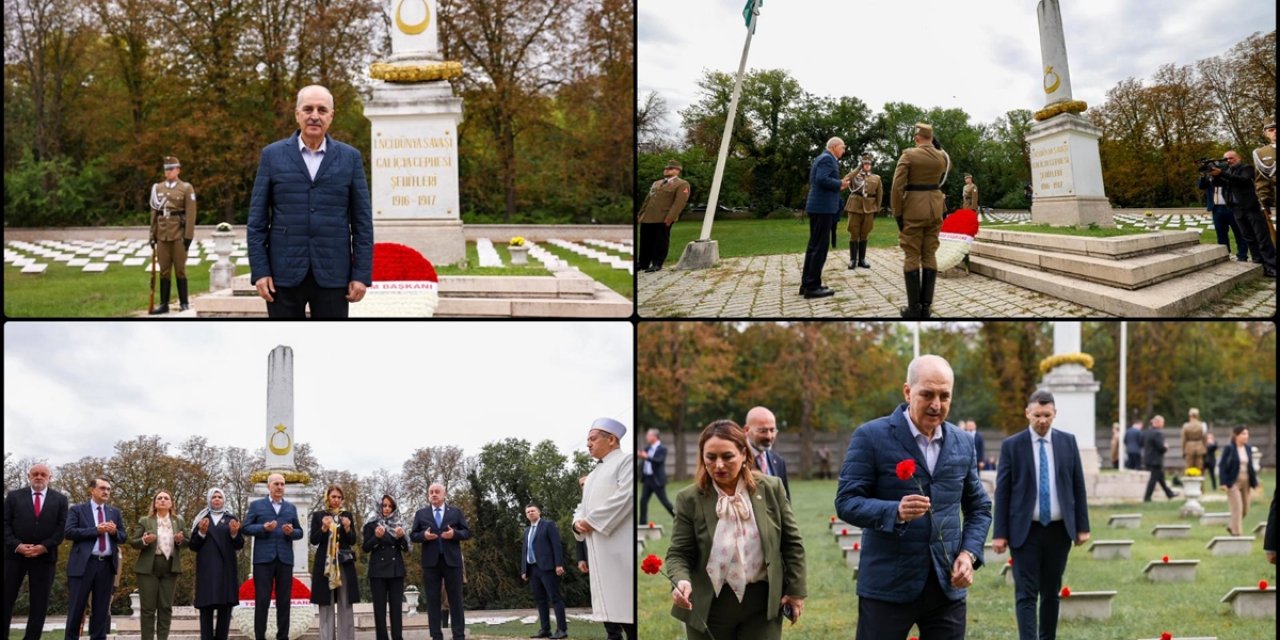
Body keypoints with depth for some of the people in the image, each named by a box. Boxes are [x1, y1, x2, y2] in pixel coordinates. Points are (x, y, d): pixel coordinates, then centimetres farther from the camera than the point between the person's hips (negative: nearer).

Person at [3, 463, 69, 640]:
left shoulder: (60, 500, 8)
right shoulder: (14, 496, 8)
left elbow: (61, 528, 1)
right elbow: (5, 524, 2)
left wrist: (44, 547, -12)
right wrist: (17, 545, -13)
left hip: (44, 556, 0)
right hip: (14, 554, 0)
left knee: (39, 603, 0)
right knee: (5, 599, -2)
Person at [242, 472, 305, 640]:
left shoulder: (291, 508, 17)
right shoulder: (256, 505, 8)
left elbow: (299, 532, 15)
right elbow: (246, 527, 1)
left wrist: (291, 532, -8)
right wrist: (263, 528, -15)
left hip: (285, 559, 3)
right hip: (263, 558, -3)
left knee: (284, 601, 3)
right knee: (262, 600, -4)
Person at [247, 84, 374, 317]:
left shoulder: (350, 158, 7)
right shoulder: (273, 155, 5)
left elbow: (362, 221, 5)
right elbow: (257, 220, 3)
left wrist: (361, 274, -3)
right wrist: (260, 271, -5)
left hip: (332, 274, 0)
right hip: (285, 273, 0)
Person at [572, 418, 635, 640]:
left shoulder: (626, 461, -2)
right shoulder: (593, 475, 25)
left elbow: (624, 496, -15)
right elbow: (583, 506, 24)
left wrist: (592, 521, -13)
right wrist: (578, 522, -1)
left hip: (620, 545, -9)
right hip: (598, 549, 9)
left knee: (625, 603, -12)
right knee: (607, 601, 5)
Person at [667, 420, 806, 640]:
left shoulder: (771, 489, -3)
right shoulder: (690, 499, -7)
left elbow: (792, 542, 4)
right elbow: (678, 553, -6)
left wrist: (796, 590, 2)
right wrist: (681, 581, -26)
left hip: (762, 602, 0)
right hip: (709, 606, 0)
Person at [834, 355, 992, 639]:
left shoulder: (962, 443, 9)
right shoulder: (871, 437, -6)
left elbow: (979, 507, 17)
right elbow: (846, 502, -9)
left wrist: (969, 553, 0)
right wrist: (895, 512, -27)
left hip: (947, 585, 4)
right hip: (888, 584, -4)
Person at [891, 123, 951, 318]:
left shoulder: (909, 155, -10)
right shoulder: (942, 156, 4)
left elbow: (898, 186, -14)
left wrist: (897, 212, -7)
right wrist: (934, 147, 25)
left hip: (914, 209, -4)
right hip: (935, 208, 5)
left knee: (912, 257, -2)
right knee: (929, 256, 7)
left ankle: (914, 308, -5)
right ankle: (926, 306, 5)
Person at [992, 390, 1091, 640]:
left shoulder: (1068, 442, 5)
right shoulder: (1011, 445, -3)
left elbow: (1078, 486, 8)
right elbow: (1002, 492, -3)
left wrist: (1082, 526, 4)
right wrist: (999, 533, -7)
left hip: (1059, 530, 3)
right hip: (1025, 531, -3)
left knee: (1052, 592, 12)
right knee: (1027, 593, -8)